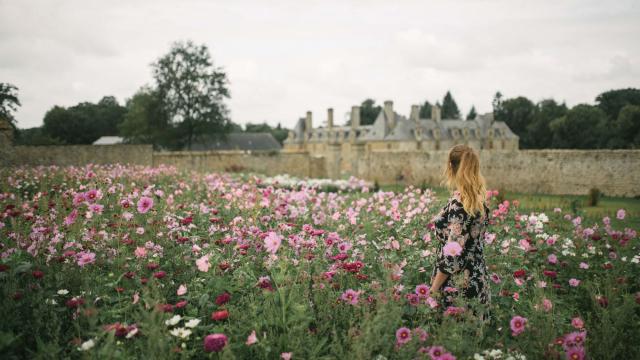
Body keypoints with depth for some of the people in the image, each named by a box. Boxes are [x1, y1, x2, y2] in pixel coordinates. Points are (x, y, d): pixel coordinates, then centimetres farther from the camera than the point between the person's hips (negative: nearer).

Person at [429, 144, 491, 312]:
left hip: (458, 285, -8)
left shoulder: (458, 203, -20)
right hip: (476, 278, 8)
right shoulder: (479, 198, 5)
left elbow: (453, 253, -21)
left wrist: (434, 288, -14)